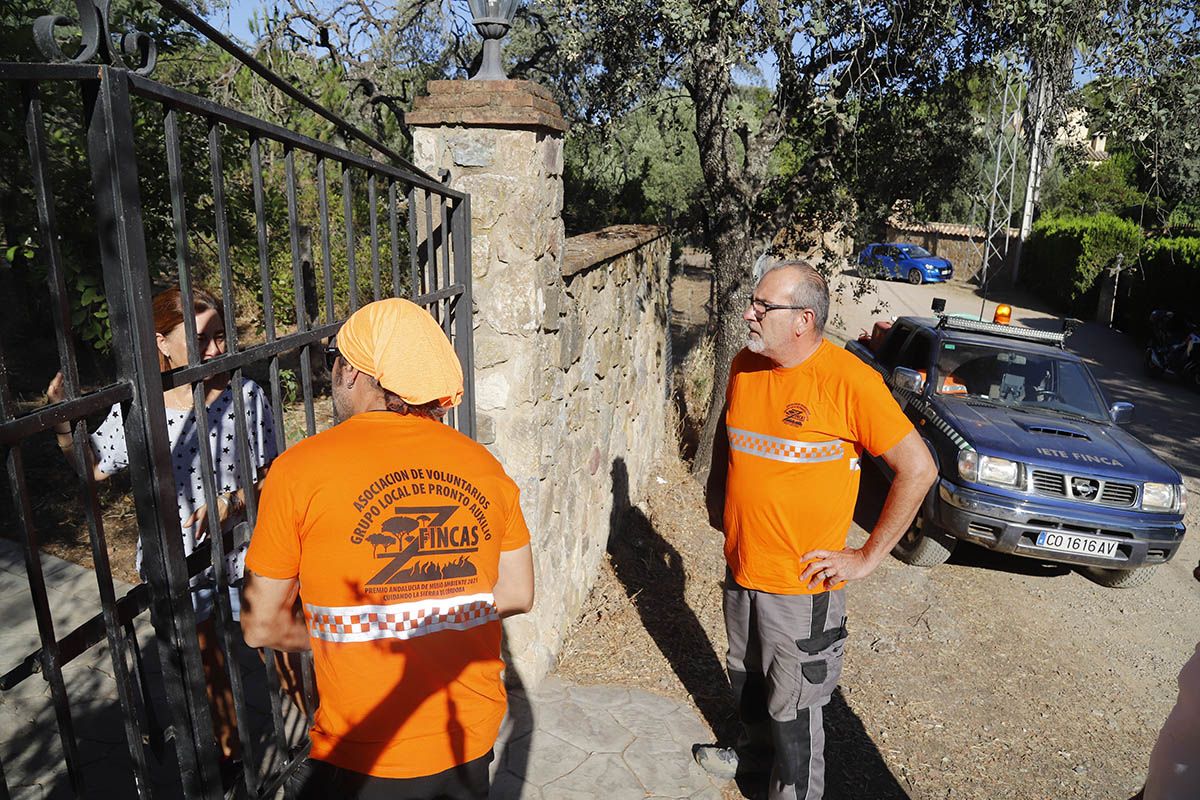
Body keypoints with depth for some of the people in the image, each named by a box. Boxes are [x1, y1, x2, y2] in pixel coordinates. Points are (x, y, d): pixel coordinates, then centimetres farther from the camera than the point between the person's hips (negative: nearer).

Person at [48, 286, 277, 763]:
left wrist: (234, 502, -25)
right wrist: (64, 419, -7)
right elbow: (95, 466, 7)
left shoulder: (246, 396, -13)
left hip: (245, 557, -1)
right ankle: (230, 753, 46)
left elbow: (273, 475, -8)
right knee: (208, 669, 22)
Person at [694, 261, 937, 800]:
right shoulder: (745, 366, -1)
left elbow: (918, 470, -16)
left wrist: (868, 557, -13)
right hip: (740, 571, 6)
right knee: (746, 682, 27)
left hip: (801, 587, -6)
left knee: (792, 710, 10)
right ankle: (754, 752, 54)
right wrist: (717, 497, 10)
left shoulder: (849, 381, -20)